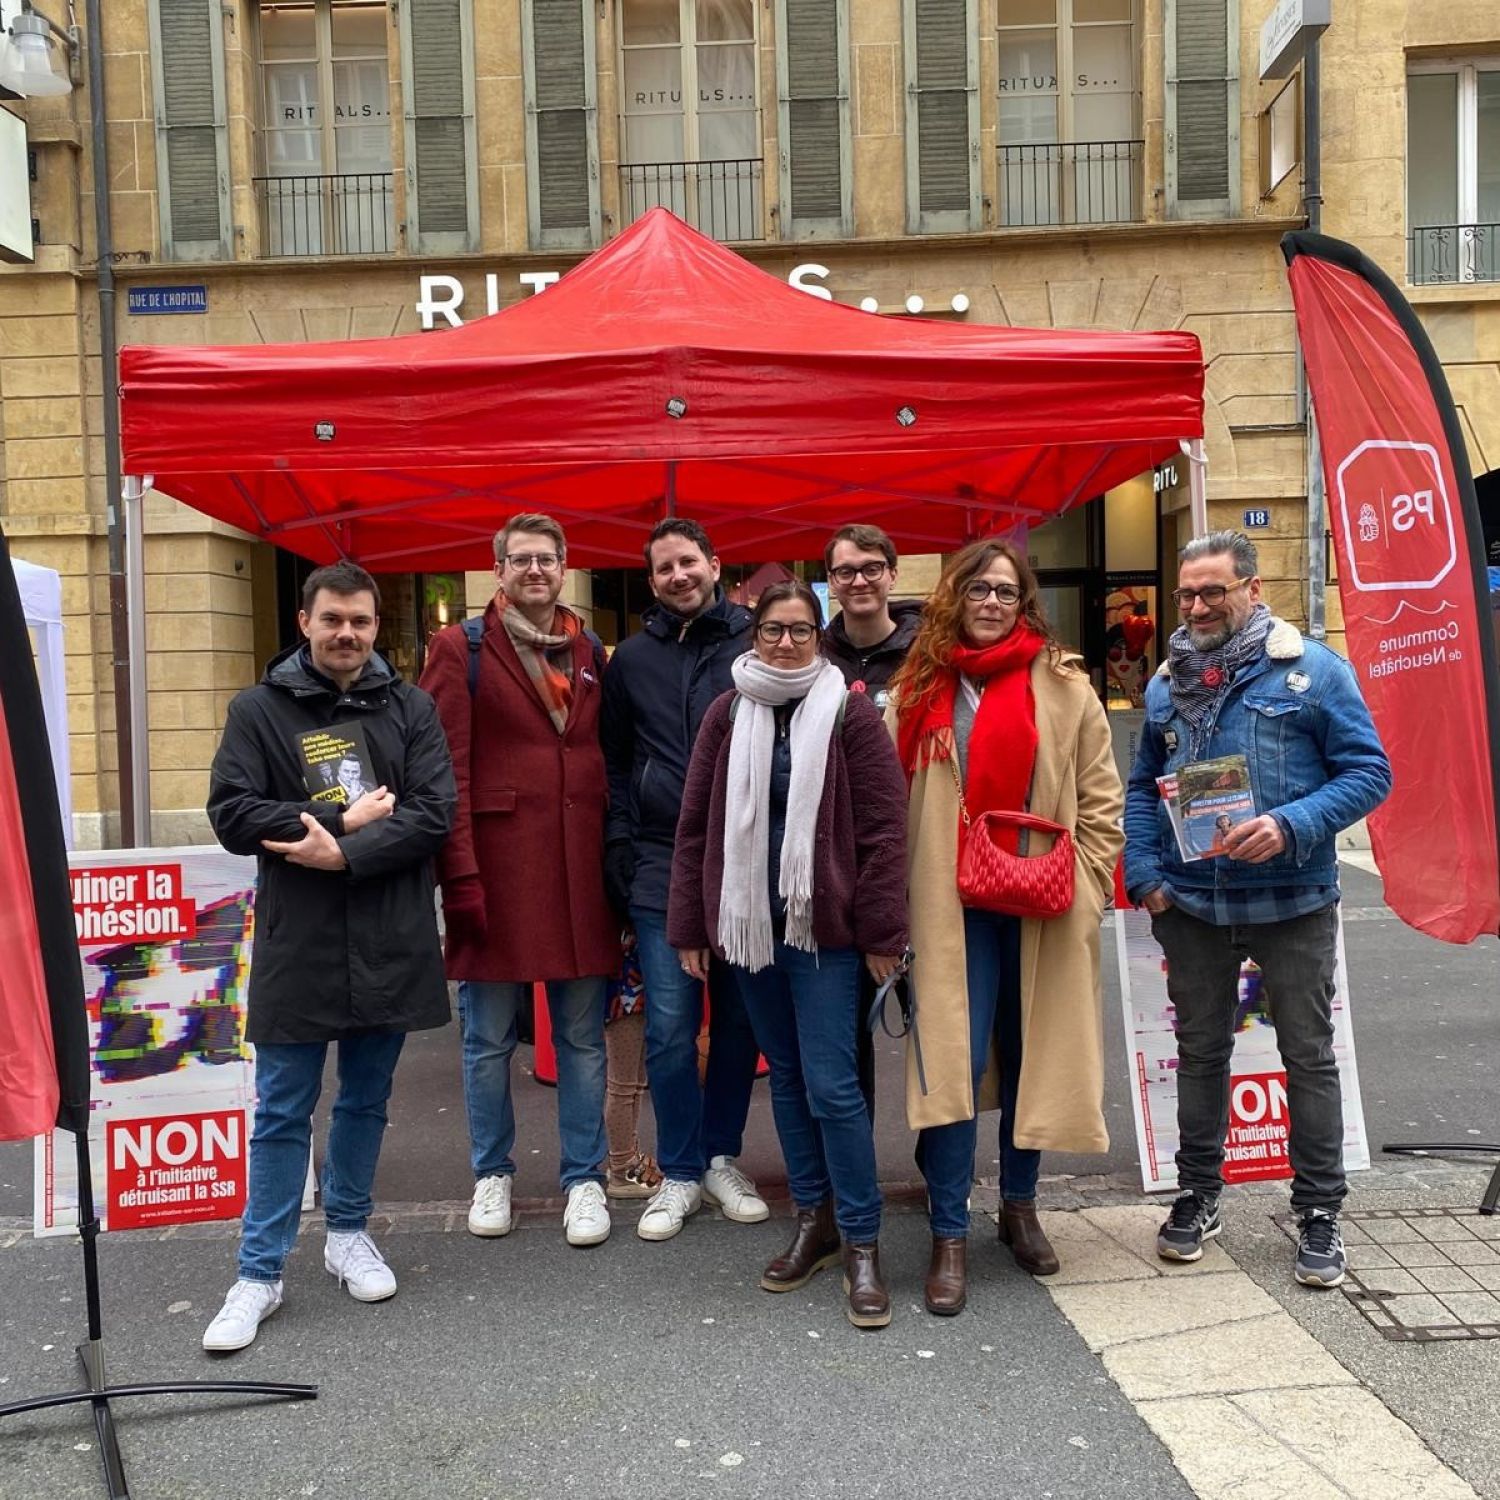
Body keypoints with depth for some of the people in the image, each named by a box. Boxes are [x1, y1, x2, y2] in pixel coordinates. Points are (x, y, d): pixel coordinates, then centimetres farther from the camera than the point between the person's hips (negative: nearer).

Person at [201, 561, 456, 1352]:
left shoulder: (410, 708, 3)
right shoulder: (258, 709, 1)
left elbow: (434, 812, -6)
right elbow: (231, 815, -8)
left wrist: (345, 853, -17)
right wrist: (345, 819, -13)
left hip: (389, 942, 2)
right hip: (296, 945, -1)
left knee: (365, 1101, 16)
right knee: (282, 1113, 6)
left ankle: (348, 1232, 34)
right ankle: (260, 1271, 18)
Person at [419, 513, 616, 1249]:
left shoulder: (589, 653, 13)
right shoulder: (460, 649, -1)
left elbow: (607, 759, 14)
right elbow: (446, 770, -7)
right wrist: (460, 872, -14)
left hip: (580, 870, 3)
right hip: (496, 866, -3)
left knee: (582, 1037, 10)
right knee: (489, 1039, 10)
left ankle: (584, 1180, 23)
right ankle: (492, 1175, 28)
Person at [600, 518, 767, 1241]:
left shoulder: (756, 646, 1)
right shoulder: (632, 658, 8)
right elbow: (614, 760, 13)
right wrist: (622, 846, 4)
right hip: (661, 867, 1)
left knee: (738, 1018, 10)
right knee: (670, 1026, 1)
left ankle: (722, 1157, 27)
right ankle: (680, 1173, 17)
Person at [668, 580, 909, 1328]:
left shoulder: (849, 713, -6)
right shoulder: (728, 714, 5)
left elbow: (882, 829, -7)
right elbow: (696, 825, 7)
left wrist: (881, 931, -9)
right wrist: (690, 926, 5)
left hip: (823, 924, -4)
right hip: (750, 922, 4)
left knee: (831, 1085, -5)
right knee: (785, 1075, 15)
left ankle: (861, 1243, 11)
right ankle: (813, 1218, 30)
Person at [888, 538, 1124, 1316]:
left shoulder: (1063, 685, 2)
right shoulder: (917, 691, 4)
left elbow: (1101, 799, 3)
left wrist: (1084, 888, -4)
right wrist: (897, 908, -2)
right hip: (952, 907, 0)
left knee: (1030, 1055, 13)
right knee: (952, 1061, -3)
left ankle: (1019, 1206, 33)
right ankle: (949, 1238, 9)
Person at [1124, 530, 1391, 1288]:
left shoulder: (1312, 669, -7)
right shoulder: (1166, 682, 6)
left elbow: (1368, 771, -9)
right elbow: (1142, 786, 12)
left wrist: (1291, 826, -24)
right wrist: (1144, 872, -2)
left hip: (1291, 902, -3)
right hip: (1190, 905, 4)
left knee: (1308, 1055, 8)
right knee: (1200, 1051, 15)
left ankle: (1319, 1211, 24)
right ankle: (1198, 1194, 30)